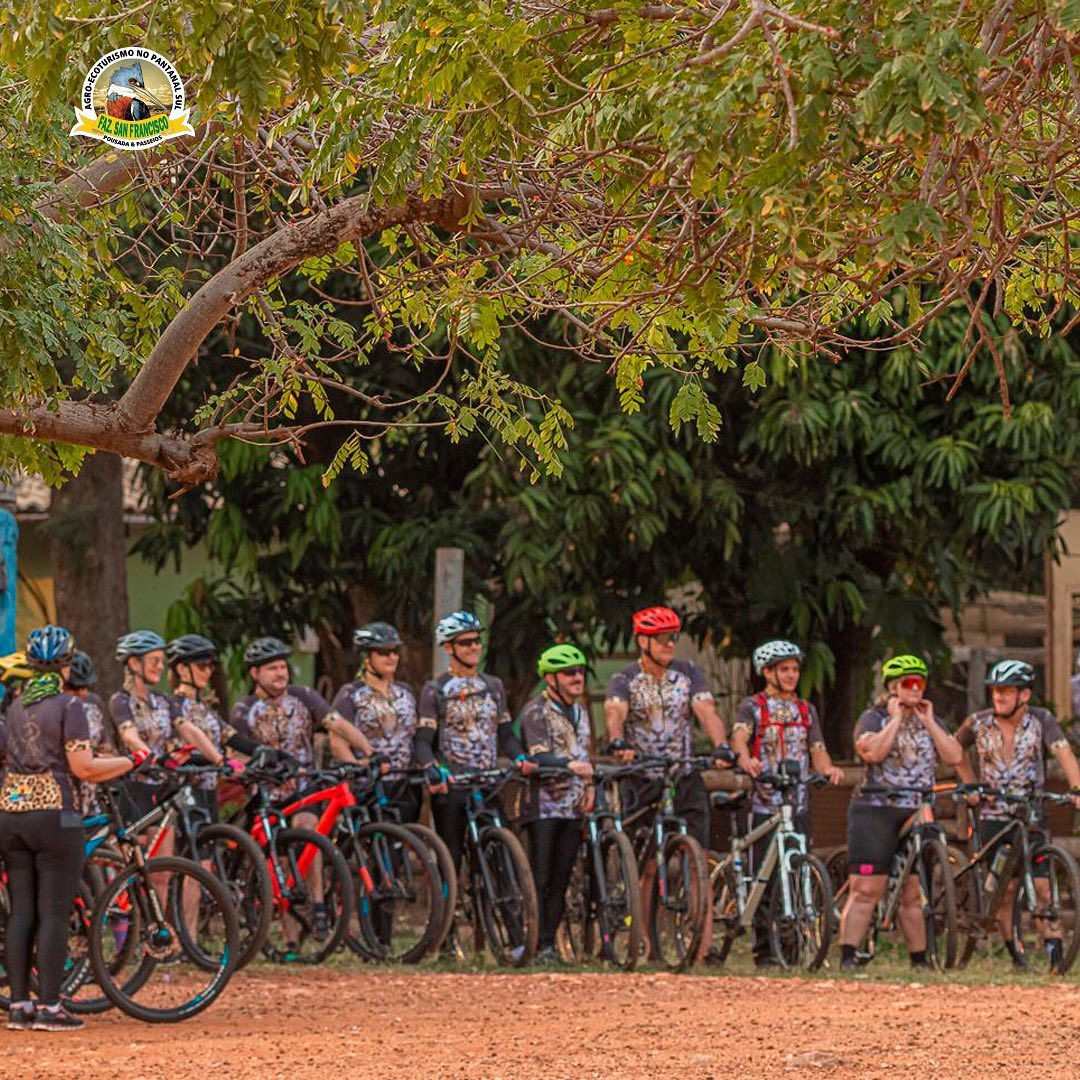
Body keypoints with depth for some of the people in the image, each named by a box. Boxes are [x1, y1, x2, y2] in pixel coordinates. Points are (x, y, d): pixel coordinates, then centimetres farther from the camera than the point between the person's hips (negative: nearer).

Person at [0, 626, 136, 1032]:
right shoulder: (68, 706, -6)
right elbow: (83, 767, -12)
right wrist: (129, 762, 0)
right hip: (53, 813, -6)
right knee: (54, 913, -3)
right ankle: (49, 1007, -5)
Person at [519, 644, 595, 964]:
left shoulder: (580, 712, 16)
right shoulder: (536, 711, -7)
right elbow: (539, 757, -19)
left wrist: (589, 786, 5)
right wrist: (571, 766, -37)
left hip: (573, 806, 7)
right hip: (544, 804, -7)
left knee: (561, 880, 4)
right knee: (540, 878, -8)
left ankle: (550, 942, 8)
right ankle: (537, 946, -8)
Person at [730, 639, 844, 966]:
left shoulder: (806, 709, 16)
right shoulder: (752, 706, 2)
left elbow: (817, 749, 7)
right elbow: (739, 736, -17)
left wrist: (828, 768, -17)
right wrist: (746, 759, -40)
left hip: (798, 803, 4)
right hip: (764, 803, -4)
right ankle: (764, 951, 0)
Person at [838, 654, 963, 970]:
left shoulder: (930, 721, 16)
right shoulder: (873, 718, 2)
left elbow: (954, 757, 2)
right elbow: (872, 752, -17)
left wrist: (928, 722, -1)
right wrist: (896, 719, -10)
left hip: (917, 814, 4)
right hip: (876, 810, -4)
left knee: (914, 893, 6)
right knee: (866, 890, -11)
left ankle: (920, 959, 12)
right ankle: (847, 957, -14)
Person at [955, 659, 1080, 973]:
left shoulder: (1041, 720, -4)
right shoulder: (979, 723, 0)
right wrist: (972, 786, 8)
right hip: (993, 815, 1)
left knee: (1042, 885, -10)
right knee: (1006, 888, -1)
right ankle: (1016, 954, 11)